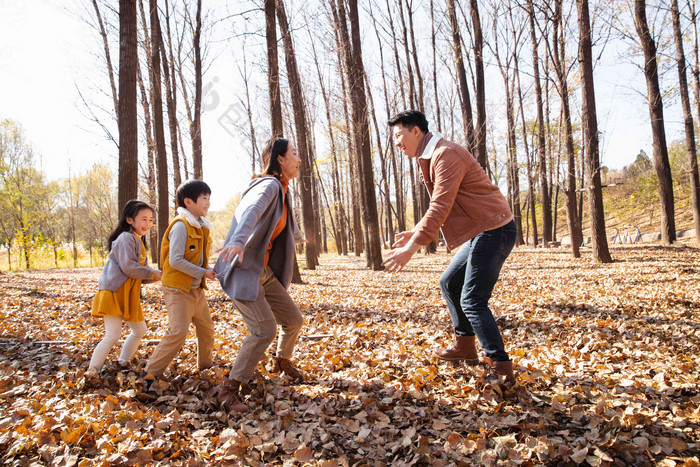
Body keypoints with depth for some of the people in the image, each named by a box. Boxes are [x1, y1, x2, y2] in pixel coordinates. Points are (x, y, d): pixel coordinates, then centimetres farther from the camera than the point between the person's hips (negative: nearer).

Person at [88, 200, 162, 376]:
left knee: (140, 330, 17)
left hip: (129, 295, 10)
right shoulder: (126, 238, -13)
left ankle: (124, 363, 31)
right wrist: (153, 274, -14)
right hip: (114, 292, -10)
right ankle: (93, 371, 1)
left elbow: (141, 270, 14)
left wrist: (159, 275, -2)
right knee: (113, 335, -12)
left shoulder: (139, 242, 17)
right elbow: (128, 267, -24)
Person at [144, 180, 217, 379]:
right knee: (178, 332, -14)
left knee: (207, 329, 16)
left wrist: (210, 270, 1)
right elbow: (175, 260, -23)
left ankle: (205, 365, 35)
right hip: (178, 289, -9)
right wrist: (203, 272, -21)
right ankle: (151, 373, 0)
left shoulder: (201, 226, 12)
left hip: (196, 289, 9)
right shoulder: (181, 226, -16)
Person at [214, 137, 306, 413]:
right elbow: (251, 210, -37)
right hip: (242, 271, -9)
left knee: (294, 320, 11)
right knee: (264, 329, -18)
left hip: (265, 272, 9)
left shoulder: (283, 192, 14)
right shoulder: (269, 185, -15)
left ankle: (282, 362, 40)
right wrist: (238, 241, -57)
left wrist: (296, 236, 57)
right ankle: (230, 389, -3)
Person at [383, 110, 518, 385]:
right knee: (449, 283, 16)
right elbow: (439, 206, 22)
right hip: (481, 231, 11)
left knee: (473, 301, -11)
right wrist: (416, 232, 15)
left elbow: (440, 207, -25)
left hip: (493, 230, -11)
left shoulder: (446, 154, -17)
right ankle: (465, 347, 25)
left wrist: (411, 248, -26)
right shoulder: (430, 158, 16)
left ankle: (501, 368, -3)